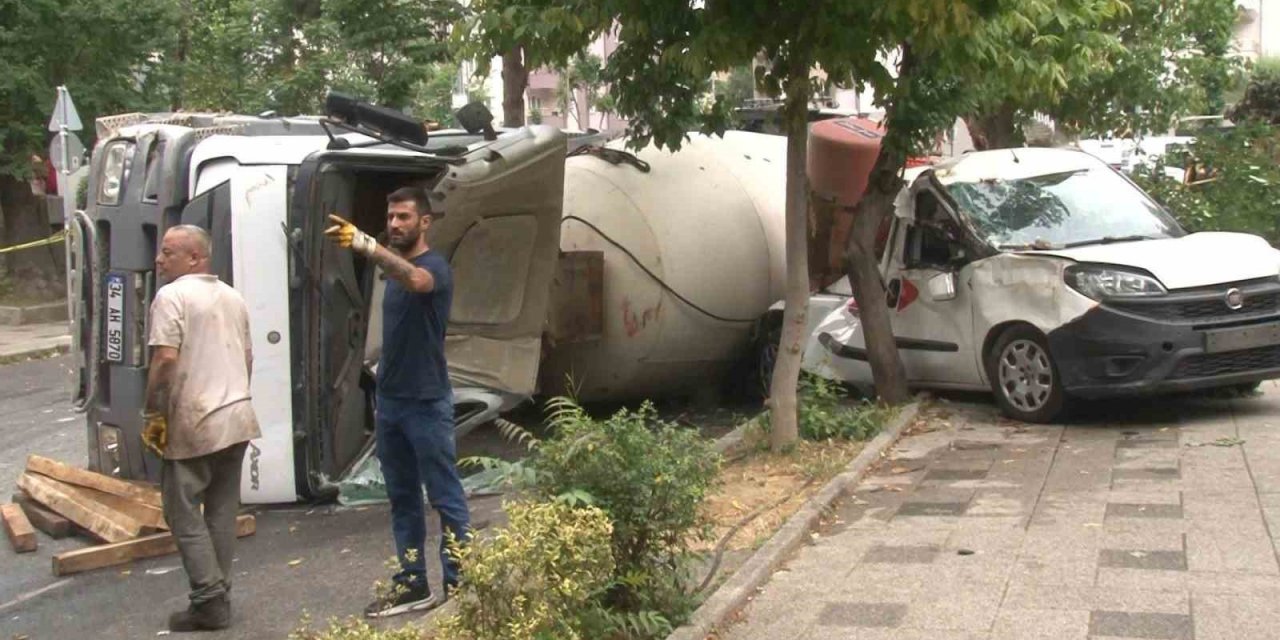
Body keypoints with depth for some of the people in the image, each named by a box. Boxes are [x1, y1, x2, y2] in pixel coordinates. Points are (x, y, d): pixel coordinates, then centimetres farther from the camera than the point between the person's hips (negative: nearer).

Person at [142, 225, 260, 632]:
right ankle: (219, 596, 17)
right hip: (237, 418, 8)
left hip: (193, 424, -8)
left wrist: (153, 415, -12)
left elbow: (165, 359, -19)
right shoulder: (232, 297, 15)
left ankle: (209, 602, 0)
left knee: (184, 512, 1)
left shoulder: (172, 295, -11)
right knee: (222, 511, 12)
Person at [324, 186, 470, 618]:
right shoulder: (394, 269, 14)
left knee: (446, 500, -1)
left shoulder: (435, 267, -11)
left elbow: (414, 279, -38)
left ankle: (460, 587, 6)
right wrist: (382, 395, 18)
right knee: (402, 499, 13)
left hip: (427, 405, -8)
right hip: (389, 403, 8)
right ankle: (412, 584, 22)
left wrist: (364, 244, -49)